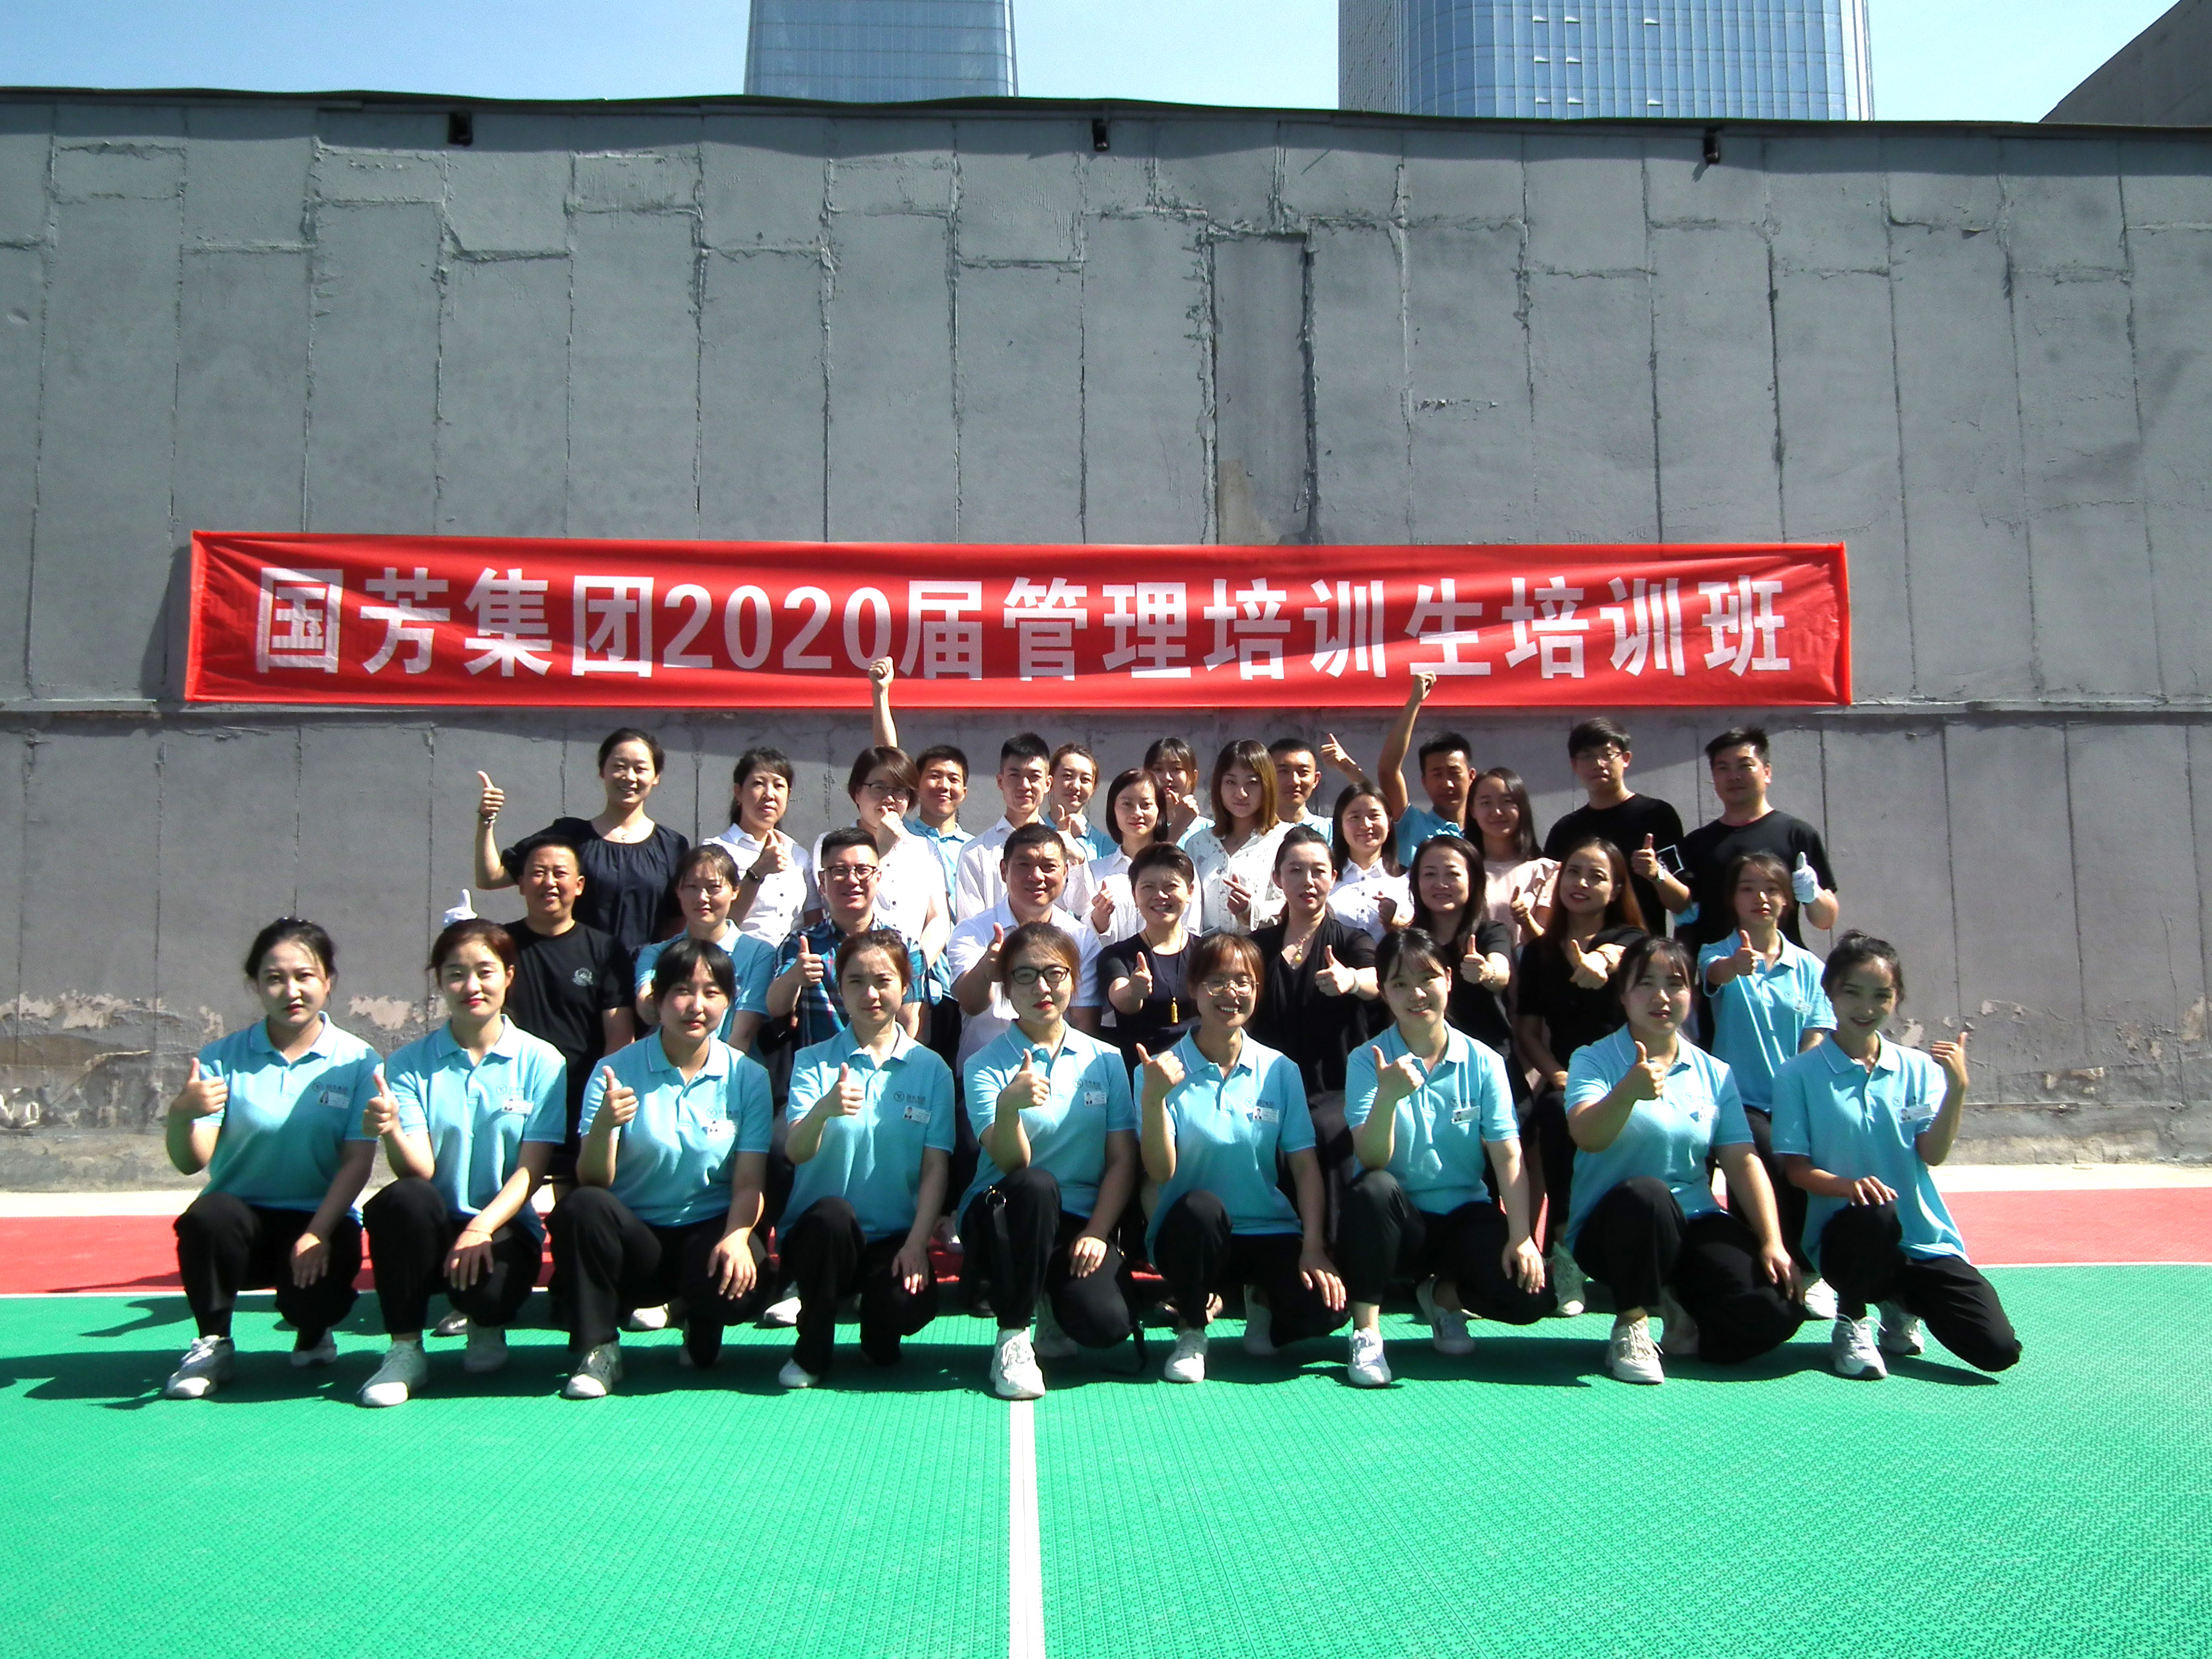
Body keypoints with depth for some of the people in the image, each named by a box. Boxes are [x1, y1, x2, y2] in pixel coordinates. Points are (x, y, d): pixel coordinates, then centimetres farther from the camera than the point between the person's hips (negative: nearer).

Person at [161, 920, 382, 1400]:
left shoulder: (356, 1061, -3)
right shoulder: (223, 1058, -1)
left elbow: (357, 1161, -7)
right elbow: (191, 1162, -9)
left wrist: (317, 1233, -20)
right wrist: (181, 1115, -30)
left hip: (321, 1220, -1)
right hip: (242, 1212, 1)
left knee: (316, 1291, -29)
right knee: (206, 1216, -32)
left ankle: (311, 1335, 12)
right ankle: (212, 1343, -5)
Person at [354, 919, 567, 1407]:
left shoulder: (540, 1061, 0)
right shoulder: (409, 1064, 2)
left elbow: (530, 1170, -5)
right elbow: (419, 1170, -9)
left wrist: (482, 1227, -21)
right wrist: (391, 1132, -31)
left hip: (504, 1226, -1)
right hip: (435, 1225, 1)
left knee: (486, 1289, -33)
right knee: (402, 1199, -33)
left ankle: (488, 1324, 8)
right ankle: (405, 1349, -13)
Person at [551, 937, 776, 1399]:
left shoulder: (748, 1077, 1)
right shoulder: (617, 1072, -2)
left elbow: (749, 1184, -5)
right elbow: (593, 1181, -10)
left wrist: (736, 1237, -26)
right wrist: (604, 1124, -30)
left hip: (710, 1231, 0)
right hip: (635, 1236, 0)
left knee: (742, 1283, -32)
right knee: (582, 1206, -31)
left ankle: (701, 1328, 8)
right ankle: (598, 1348, -10)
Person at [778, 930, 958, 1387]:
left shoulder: (930, 1069, 4)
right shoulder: (813, 1062, 2)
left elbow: (936, 1168, -1)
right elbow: (796, 1152, -13)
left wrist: (916, 1243, -14)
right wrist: (823, 1110, -34)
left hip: (895, 1237, 0)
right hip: (819, 1231, 0)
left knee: (910, 1306, -28)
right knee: (833, 1213, -34)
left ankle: (877, 1332, 12)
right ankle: (811, 1349, -8)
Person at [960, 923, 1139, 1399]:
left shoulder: (1105, 1060, 6)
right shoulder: (987, 1065, -3)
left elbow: (1122, 1160, 2)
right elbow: (1012, 1163, -15)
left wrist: (1096, 1232, -12)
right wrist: (1008, 1107, -36)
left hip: (1080, 1221, 1)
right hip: (1005, 1216, -1)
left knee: (1107, 1323, -27)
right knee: (1037, 1186, -36)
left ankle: (1055, 1304, 11)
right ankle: (1012, 1335, -16)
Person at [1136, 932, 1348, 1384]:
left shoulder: (1279, 1071, 2)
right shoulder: (1164, 1071, -5)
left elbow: (1305, 1165, -2)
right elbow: (1160, 1173, -13)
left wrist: (1314, 1247, -13)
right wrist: (1154, 1097, -27)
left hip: (1270, 1233, 2)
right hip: (1190, 1232, -2)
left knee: (1324, 1310, -24)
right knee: (1200, 1206, -36)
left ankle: (1263, 1301, 14)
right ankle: (1190, 1328, -7)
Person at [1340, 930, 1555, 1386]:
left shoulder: (1483, 1062, -2)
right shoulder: (1369, 1062, -8)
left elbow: (1508, 1154, -7)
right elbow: (1372, 1159, -18)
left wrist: (1521, 1236, -19)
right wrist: (1387, 1096, -36)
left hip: (1465, 1215, 2)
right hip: (1398, 1220, -2)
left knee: (1529, 1295, -22)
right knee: (1372, 1189, -36)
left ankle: (1444, 1292, 13)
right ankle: (1366, 1333, -18)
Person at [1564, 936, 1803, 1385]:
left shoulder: (1714, 1073, 9)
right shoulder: (1594, 1061, -4)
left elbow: (1743, 1162, 2)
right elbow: (1587, 1137, -22)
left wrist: (1772, 1242, -9)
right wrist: (1628, 1091, -41)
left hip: (1696, 1226, 3)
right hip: (1612, 1225, -3)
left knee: (1775, 1312, -21)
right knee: (1646, 1194, -38)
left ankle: (1679, 1311, 11)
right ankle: (1632, 1325, -13)